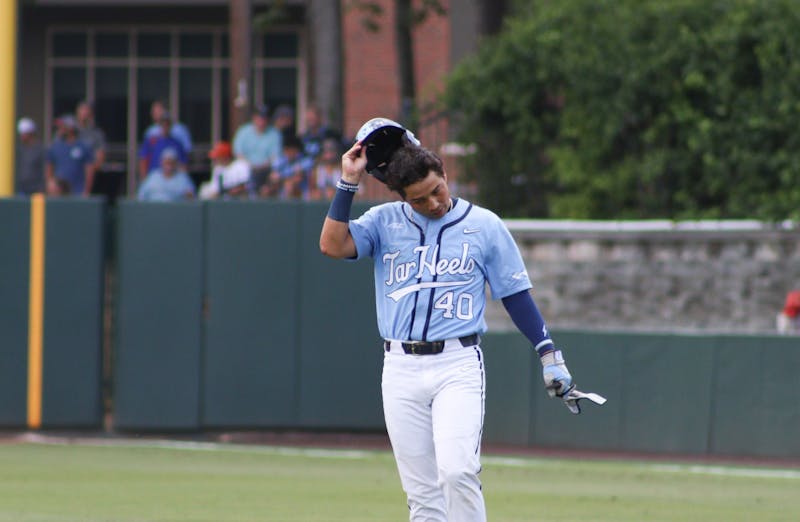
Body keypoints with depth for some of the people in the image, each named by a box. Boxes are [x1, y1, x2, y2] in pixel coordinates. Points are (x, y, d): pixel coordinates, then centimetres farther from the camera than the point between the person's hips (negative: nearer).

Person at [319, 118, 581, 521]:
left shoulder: (484, 225, 4)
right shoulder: (384, 222, 8)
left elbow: (515, 293, 7)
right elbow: (332, 245, -8)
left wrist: (548, 353, 1)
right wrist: (349, 183, -9)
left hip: (458, 366, -3)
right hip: (401, 370, 3)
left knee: (456, 470, -21)